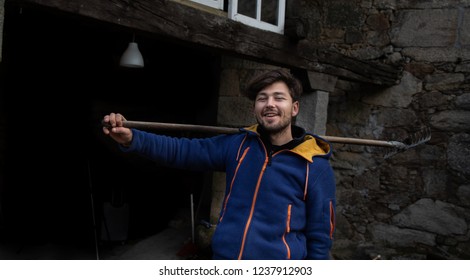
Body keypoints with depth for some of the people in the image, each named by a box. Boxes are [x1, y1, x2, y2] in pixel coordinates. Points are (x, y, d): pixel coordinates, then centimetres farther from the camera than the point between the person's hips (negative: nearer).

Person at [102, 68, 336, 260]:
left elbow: (320, 238, -3)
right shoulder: (237, 145, 1)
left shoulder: (315, 166, -8)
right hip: (223, 256, 4)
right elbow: (184, 150, 1)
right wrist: (132, 139, -12)